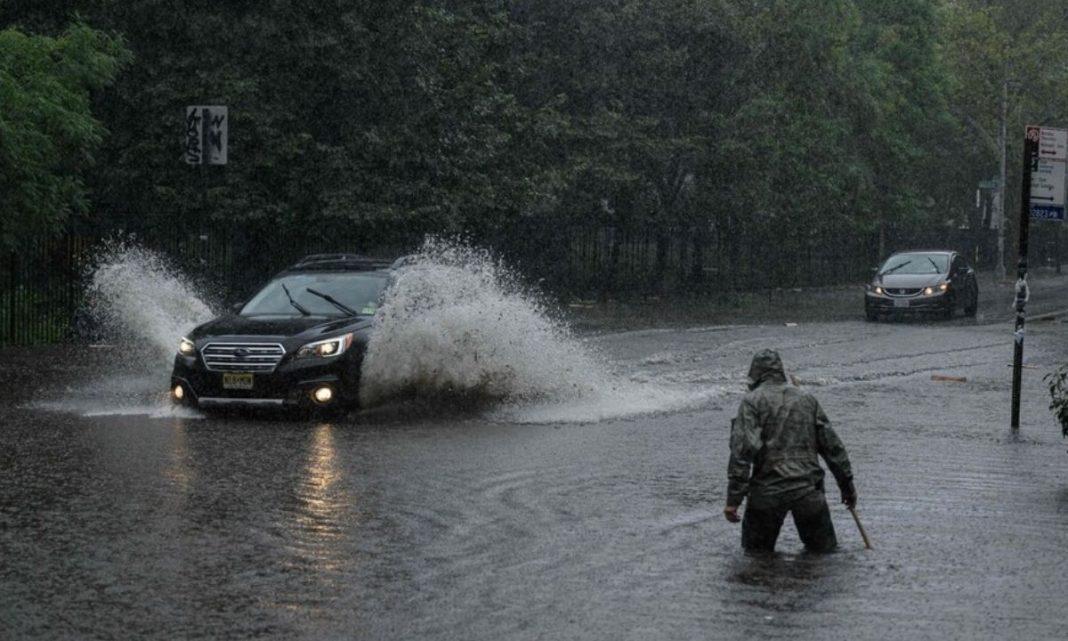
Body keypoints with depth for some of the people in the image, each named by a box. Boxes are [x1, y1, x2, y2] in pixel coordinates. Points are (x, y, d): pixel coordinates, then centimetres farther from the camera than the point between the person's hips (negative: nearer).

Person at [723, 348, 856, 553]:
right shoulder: (807, 400, 14)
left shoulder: (752, 401, -1)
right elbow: (832, 445, 15)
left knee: (756, 549, 14)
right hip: (808, 490, 3)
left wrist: (733, 499, -14)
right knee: (823, 548, 17)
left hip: (767, 491, -3)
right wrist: (847, 486, 22)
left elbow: (743, 450, -12)